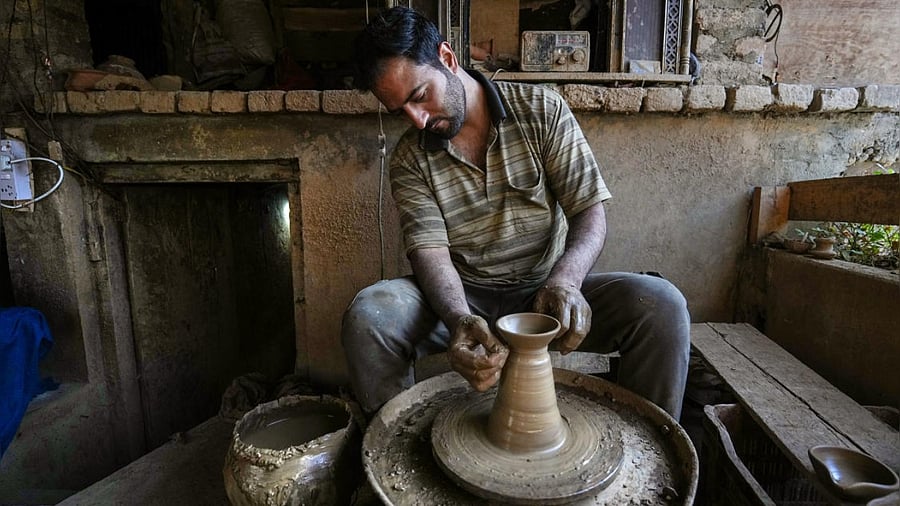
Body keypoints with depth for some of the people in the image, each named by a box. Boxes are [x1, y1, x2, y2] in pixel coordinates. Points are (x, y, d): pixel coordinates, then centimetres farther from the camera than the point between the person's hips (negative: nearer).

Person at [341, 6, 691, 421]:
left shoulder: (542, 111, -5)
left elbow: (590, 212, -8)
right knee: (368, 315, -26)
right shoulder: (409, 159, -3)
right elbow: (429, 251, -13)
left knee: (662, 305, -24)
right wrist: (459, 320, -33)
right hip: (462, 299, 1)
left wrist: (565, 280, -28)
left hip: (547, 292, 0)